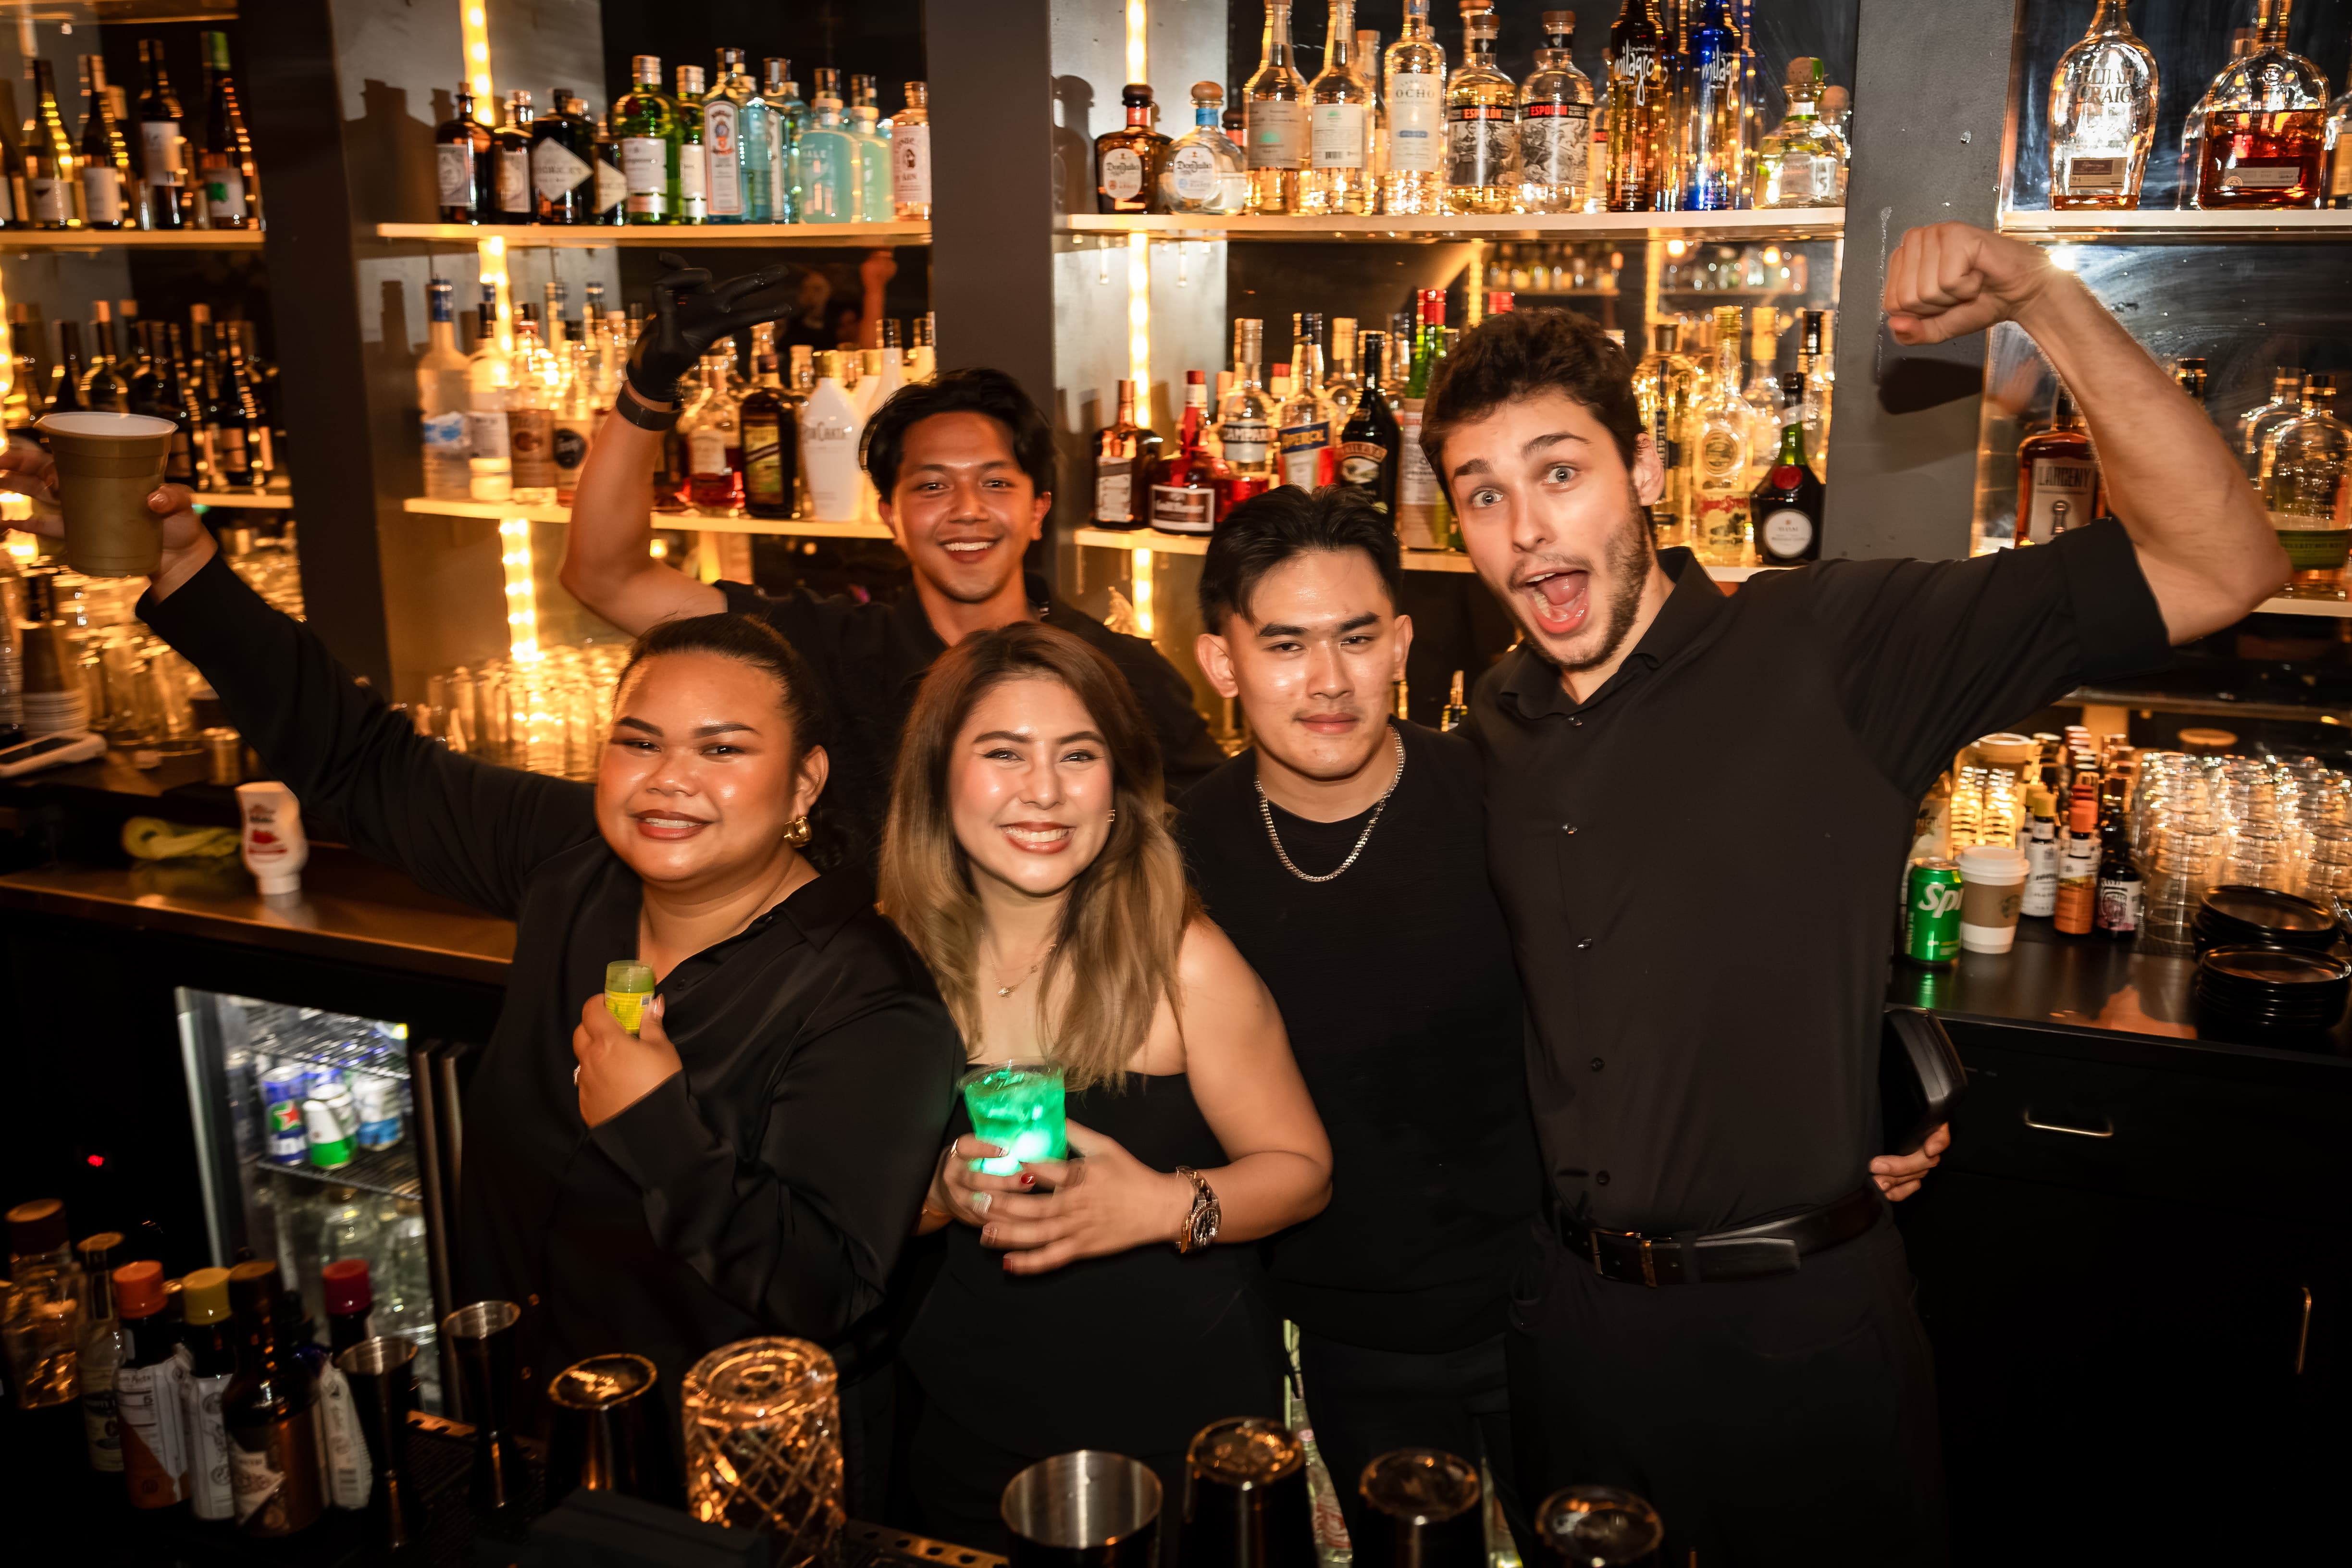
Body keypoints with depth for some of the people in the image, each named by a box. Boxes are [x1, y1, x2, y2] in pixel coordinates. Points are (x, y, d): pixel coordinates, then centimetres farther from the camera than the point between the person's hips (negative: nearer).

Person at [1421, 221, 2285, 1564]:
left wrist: (2043, 299, -27)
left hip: (1797, 1322, -4)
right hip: (1573, 1313, 5)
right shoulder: (1495, 723, 2)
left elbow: (2220, 568, -19)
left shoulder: (1827, 647, -14)